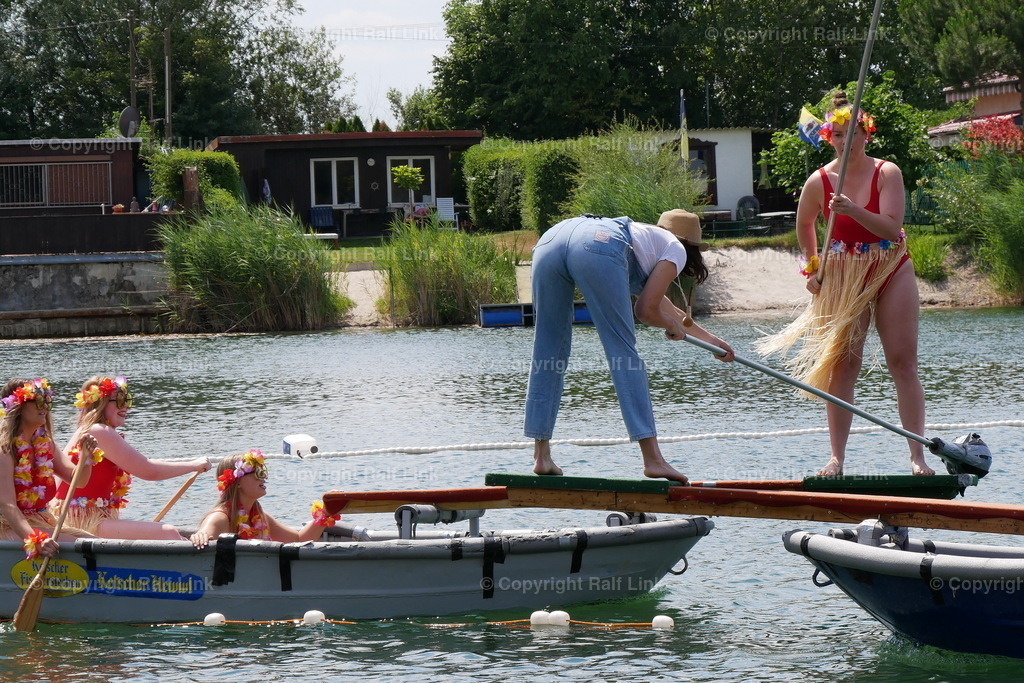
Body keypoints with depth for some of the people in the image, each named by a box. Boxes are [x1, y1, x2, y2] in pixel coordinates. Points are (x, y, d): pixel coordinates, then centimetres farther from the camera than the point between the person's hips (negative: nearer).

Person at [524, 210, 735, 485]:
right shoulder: (676, 249, 25)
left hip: (549, 239, 7)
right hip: (598, 248, -7)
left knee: (548, 352, 12)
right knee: (623, 353, -3)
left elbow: (666, 309, 59)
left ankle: (541, 456, 9)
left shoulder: (646, 236, 45)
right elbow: (646, 311, 15)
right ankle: (653, 459, -6)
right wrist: (673, 327, 36)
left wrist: (712, 340, 73)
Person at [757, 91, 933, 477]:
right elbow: (804, 225, 16)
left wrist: (854, 210, -31)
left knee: (904, 363, -4)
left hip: (891, 272, -1)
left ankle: (917, 456, -3)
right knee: (841, 365, -3)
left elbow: (891, 227, -19)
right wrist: (812, 268, 10)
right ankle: (836, 457, -2)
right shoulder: (819, 182, -3)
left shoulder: (887, 173, -8)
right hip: (841, 279, 1)